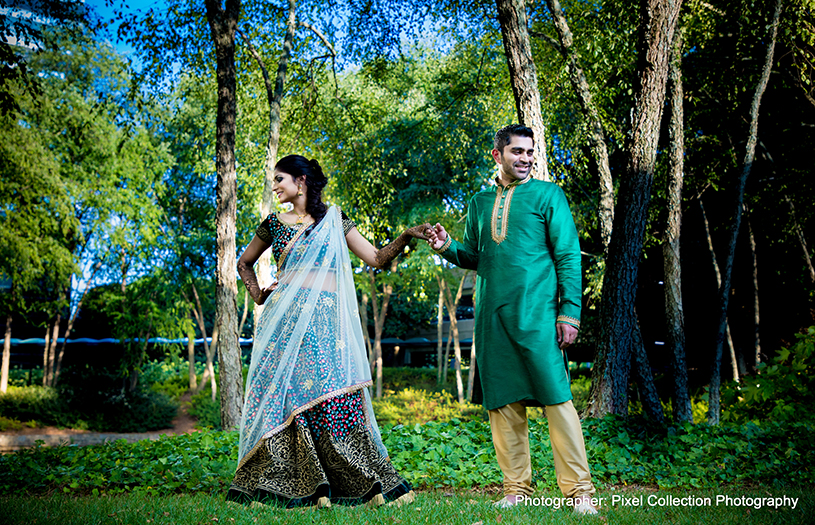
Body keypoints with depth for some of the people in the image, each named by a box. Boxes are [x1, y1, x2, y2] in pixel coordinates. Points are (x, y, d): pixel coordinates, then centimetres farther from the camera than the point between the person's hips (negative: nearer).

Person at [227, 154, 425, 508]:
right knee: (280, 395, -5)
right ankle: (279, 487, 0)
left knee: (332, 395, -8)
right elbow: (244, 263, 29)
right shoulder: (274, 224, 14)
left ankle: (367, 482, -1)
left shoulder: (334, 221, 9)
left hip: (324, 319, -2)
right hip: (285, 319, 2)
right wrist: (258, 295, 14)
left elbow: (377, 259, 5)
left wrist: (406, 237, -9)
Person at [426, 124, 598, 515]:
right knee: (503, 403, 4)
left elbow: (569, 256, 2)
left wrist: (569, 312, -7)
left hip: (537, 314, -4)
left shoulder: (547, 194, 6)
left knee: (556, 398, -7)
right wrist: (448, 247, 2)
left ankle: (578, 490, -2)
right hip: (492, 316, 4)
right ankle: (517, 489, 12)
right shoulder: (480, 202, 18)